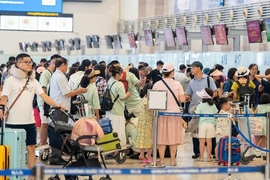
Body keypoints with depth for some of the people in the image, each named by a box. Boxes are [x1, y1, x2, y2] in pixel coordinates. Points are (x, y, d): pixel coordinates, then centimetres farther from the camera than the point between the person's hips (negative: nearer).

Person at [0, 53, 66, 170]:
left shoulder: (33, 81, 9)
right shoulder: (11, 80, -4)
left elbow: (44, 96, 3)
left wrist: (57, 105, -10)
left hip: (29, 121, 5)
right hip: (13, 122, -4)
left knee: (31, 148, 5)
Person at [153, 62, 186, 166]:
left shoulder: (157, 84, -3)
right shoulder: (177, 84, -5)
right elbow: (182, 99, -6)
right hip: (174, 113, -1)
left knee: (162, 137, 6)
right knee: (173, 137, 6)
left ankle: (162, 160, 6)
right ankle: (172, 160, 9)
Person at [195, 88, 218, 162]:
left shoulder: (200, 105, -4)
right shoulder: (213, 105, 7)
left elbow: (196, 114, -6)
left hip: (202, 124, -3)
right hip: (211, 124, 3)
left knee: (202, 141, 1)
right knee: (209, 141, 3)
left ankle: (201, 157, 3)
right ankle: (208, 157, 4)